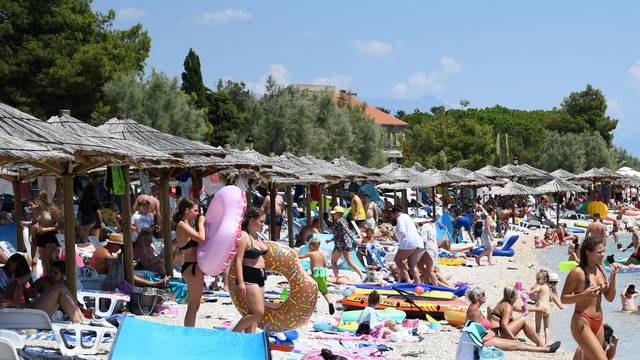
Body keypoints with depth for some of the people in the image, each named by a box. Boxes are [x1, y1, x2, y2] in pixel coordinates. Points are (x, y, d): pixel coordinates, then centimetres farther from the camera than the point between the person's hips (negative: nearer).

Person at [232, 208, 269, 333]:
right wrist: (240, 282, -25)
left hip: (259, 277, 9)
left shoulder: (257, 236, 14)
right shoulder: (243, 236, -13)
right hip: (248, 277, -9)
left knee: (254, 313, 8)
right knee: (258, 312, -14)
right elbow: (238, 260, -19)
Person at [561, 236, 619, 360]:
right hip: (582, 323, -7)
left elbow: (610, 297, 10)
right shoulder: (578, 272, -14)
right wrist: (583, 295, -25)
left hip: (598, 323, 7)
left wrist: (613, 276, -3)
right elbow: (563, 298, -9)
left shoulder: (600, 269, 7)